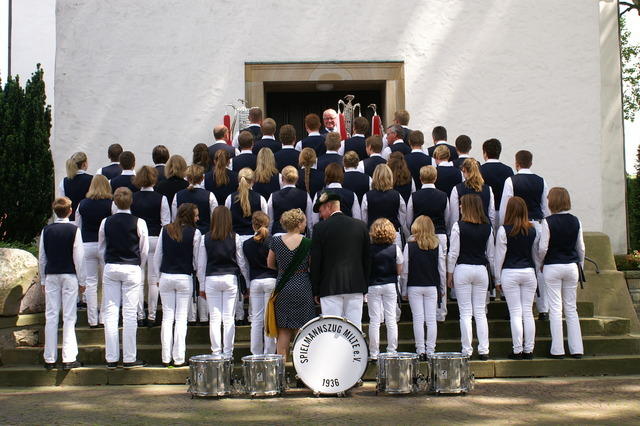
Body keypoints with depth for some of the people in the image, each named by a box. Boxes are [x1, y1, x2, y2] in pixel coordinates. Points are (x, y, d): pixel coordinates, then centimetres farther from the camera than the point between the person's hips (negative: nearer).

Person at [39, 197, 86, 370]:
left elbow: (41, 257, 6)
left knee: (51, 317, 6)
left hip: (51, 276, 3)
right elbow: (79, 257, -7)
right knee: (69, 317, 0)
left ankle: (50, 359, 10)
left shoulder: (46, 230, 2)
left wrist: (43, 280, 15)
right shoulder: (74, 230, -7)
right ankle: (69, 359, -2)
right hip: (69, 276, -3)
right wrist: (81, 281, 1)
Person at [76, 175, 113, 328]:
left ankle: (92, 320, 8)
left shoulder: (82, 204, 2)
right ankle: (105, 317, 6)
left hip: (86, 245, 2)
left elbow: (77, 227, 10)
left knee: (90, 282, 7)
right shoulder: (111, 204, -7)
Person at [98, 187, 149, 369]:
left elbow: (101, 249, 10)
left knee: (110, 312, 5)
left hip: (110, 268, 2)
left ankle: (111, 359, 5)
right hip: (132, 269, -2)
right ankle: (129, 359, 2)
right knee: (130, 313, 0)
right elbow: (144, 250, 1)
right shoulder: (138, 223, -6)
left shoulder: (106, 222, 2)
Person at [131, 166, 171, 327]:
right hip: (155, 239, -1)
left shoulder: (132, 198, 0)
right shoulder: (161, 199, -5)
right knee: (153, 281, 5)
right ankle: (151, 316, 7)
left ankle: (140, 316, 7)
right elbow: (166, 223, -6)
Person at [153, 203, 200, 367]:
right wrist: (195, 270, 16)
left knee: (167, 318, 7)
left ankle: (166, 358, 9)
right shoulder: (194, 233, -7)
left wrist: (158, 276, 14)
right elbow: (196, 259, -2)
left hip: (166, 277, 3)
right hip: (185, 278, -3)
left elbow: (157, 255, 6)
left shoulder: (165, 230, 2)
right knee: (181, 318, 3)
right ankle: (179, 358, 3)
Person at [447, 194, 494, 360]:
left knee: (465, 312, 2)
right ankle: (483, 350, 6)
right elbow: (491, 253, 8)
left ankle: (467, 350, 2)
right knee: (480, 312, 8)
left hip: (463, 269, -3)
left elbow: (453, 253, -7)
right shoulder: (487, 228, 3)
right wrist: (492, 272, 18)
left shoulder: (458, 226, -9)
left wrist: (450, 274, 1)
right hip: (481, 270, 3)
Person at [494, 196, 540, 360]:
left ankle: (517, 350, 1)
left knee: (515, 313, 0)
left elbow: (499, 256, -4)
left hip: (510, 273, -3)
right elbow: (536, 255, 10)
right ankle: (529, 350, 9)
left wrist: (498, 279, 3)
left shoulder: (504, 230, -8)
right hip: (529, 272, 3)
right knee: (528, 312, 7)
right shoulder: (533, 230, 3)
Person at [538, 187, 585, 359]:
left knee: (555, 309, 0)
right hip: (572, 266, 4)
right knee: (571, 309, 10)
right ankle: (576, 349, 9)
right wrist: (580, 267, 19)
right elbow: (581, 247, 7)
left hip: (553, 267, -4)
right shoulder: (575, 221, 2)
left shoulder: (548, 222, -11)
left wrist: (541, 263, 7)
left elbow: (543, 248, -11)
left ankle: (557, 350, 1)